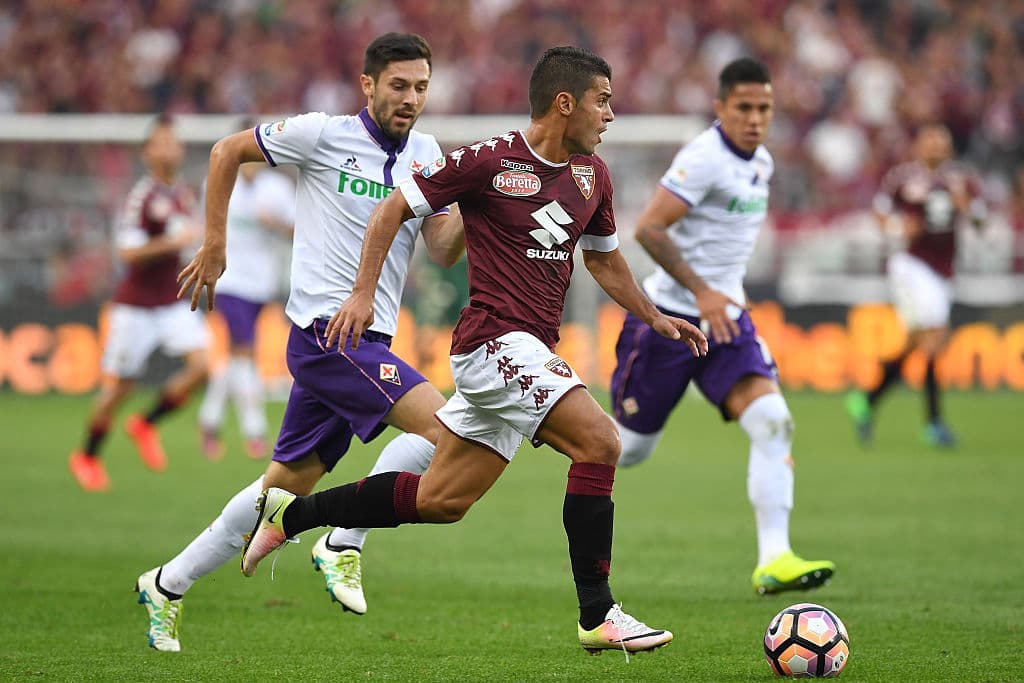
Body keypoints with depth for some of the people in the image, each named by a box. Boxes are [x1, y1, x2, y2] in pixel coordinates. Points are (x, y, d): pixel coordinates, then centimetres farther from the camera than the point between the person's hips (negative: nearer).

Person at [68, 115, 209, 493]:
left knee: (201, 364, -13)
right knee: (118, 385, 1)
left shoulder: (184, 195, 8)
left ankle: (147, 424, 9)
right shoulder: (140, 198, -15)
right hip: (136, 304, -6)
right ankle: (86, 457, 22)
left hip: (174, 302, 6)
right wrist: (174, 241, -28)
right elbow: (128, 252, -23)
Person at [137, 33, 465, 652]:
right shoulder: (323, 135, -6)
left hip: (367, 340, 7)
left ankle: (169, 585, 22)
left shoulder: (425, 153, 10)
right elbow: (228, 151, 5)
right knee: (438, 422, -22)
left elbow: (444, 251, 5)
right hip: (326, 328, -7)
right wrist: (215, 245, 3)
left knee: (288, 486, 12)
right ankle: (344, 544, -14)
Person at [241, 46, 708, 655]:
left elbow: (604, 257, 29)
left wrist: (655, 318, 23)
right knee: (599, 440, -21)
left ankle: (292, 514, 25)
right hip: (496, 338, -9)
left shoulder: (591, 173, 12)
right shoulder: (491, 161, -11)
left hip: (530, 350, 9)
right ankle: (598, 616, -17)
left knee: (440, 502, 10)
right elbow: (394, 209, -4)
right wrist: (364, 292, -10)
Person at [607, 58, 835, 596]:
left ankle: (773, 561, -21)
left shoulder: (761, 163, 10)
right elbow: (648, 229, -23)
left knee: (772, 420, -16)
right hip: (669, 317, -6)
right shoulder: (704, 158, -17)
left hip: (725, 317, 7)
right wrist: (700, 290, -27)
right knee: (631, 448, 4)